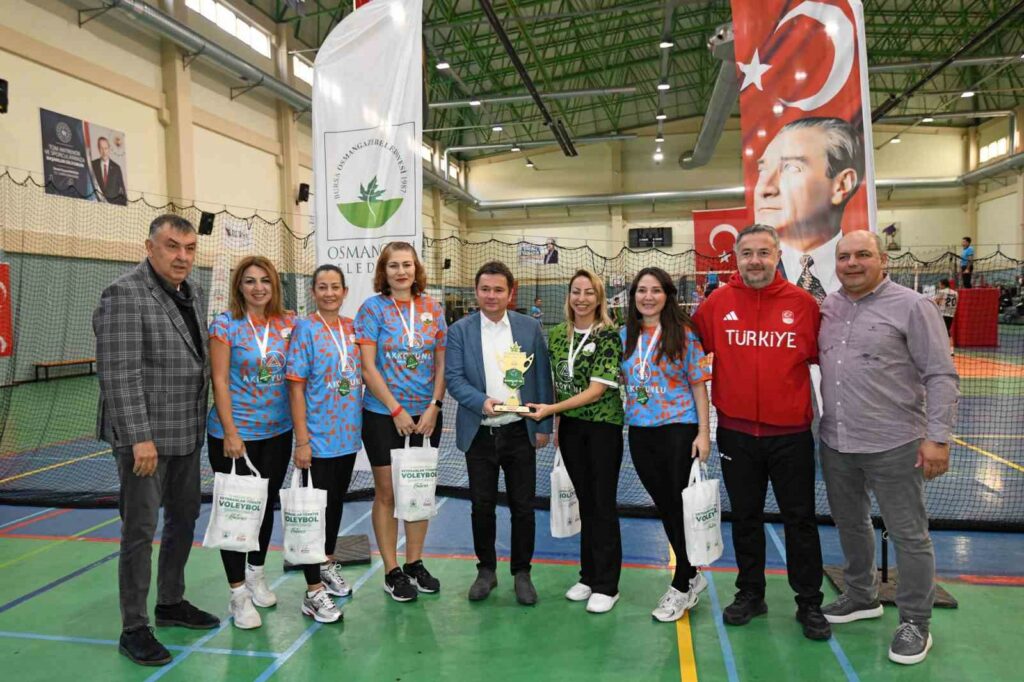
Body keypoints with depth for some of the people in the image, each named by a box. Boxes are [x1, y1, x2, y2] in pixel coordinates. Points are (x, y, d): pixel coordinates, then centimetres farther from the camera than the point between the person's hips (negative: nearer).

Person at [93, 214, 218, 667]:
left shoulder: (193, 292, 10)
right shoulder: (125, 295, -14)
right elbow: (119, 374, -19)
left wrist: (201, 424, 14)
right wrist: (139, 437, -21)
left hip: (187, 433, 8)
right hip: (145, 435, -8)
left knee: (184, 518, 17)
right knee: (141, 529, 2)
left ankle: (171, 603, 35)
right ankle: (133, 628, 16)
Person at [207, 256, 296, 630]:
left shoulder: (287, 323, 2)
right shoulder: (225, 325, -8)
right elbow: (220, 380, -10)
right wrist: (230, 432, -14)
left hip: (278, 431, 4)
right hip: (233, 433, -4)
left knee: (266, 504, 16)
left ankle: (256, 574, 37)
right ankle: (238, 594, 17)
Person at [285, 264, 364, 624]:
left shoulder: (352, 328, 6)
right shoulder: (305, 328, -8)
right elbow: (296, 387, -11)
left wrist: (362, 425, 9)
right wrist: (301, 441, -15)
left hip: (348, 434, 5)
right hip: (318, 438, -5)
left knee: (336, 502, 19)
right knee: (315, 507, 1)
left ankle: (327, 563, 38)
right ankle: (313, 591, 10)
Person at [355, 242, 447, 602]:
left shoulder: (432, 308, 4)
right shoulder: (372, 308, -6)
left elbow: (442, 362, 5)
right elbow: (368, 368, -10)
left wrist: (434, 407, -6)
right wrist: (397, 411, -12)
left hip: (426, 414, 4)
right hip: (383, 415, -3)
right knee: (387, 494, 6)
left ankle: (414, 563, 28)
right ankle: (392, 572, 20)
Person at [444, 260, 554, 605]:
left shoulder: (530, 327, 1)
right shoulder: (459, 330, 0)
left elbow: (542, 378, 3)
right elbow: (453, 378, -6)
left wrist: (544, 425, 0)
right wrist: (482, 402, -23)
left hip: (520, 431, 0)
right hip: (479, 434, 0)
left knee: (523, 506, 8)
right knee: (482, 506, 10)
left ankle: (522, 572, 25)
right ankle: (486, 570, 29)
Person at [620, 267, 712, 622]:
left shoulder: (683, 332, -6)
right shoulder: (625, 336, 6)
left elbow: (698, 383, -5)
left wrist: (704, 432, -10)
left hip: (679, 429, -4)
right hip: (640, 432, 5)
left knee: (682, 506, 3)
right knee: (664, 506, 14)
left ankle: (681, 586, 19)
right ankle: (692, 576, 33)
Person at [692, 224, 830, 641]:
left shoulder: (803, 303, -5)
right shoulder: (717, 303, -3)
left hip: (791, 432, -1)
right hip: (736, 433, 1)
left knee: (800, 519, 10)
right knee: (745, 517, 15)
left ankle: (809, 603, 28)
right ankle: (750, 594, 34)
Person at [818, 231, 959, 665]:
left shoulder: (912, 306, -8)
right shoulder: (826, 308, 7)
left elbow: (941, 376, -10)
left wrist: (938, 436, -15)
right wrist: (820, 423, 9)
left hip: (894, 445, -5)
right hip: (835, 443, 6)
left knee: (909, 535, 6)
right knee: (849, 524, 19)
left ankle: (915, 622, 23)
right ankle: (862, 596, 39)